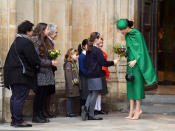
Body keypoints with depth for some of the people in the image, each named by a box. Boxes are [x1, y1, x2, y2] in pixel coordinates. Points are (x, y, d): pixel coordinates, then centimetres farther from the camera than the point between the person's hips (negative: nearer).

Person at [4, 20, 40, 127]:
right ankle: (19, 121, -5)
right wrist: (37, 65, 4)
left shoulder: (16, 41, 15)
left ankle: (14, 120, 17)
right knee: (20, 97, -7)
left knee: (15, 97, 13)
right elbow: (33, 58, -17)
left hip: (13, 73, 10)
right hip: (21, 74, -10)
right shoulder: (26, 42, -14)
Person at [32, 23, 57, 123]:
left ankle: (42, 114, 15)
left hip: (47, 73, 8)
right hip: (40, 72, -8)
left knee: (44, 94, 9)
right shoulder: (36, 41, -11)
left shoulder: (45, 41, 17)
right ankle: (36, 116, 3)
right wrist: (50, 62, -15)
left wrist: (52, 59, 3)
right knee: (39, 94, -4)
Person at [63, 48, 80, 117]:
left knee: (73, 99, 11)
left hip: (75, 85, 9)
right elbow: (68, 76, -17)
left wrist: (78, 83, 19)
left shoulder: (74, 64, 16)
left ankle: (71, 112, 16)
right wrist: (70, 86, -21)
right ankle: (69, 112, 0)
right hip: (71, 85, -9)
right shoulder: (68, 64, -13)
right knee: (70, 99, -4)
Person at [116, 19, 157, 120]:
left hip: (137, 63, -8)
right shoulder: (127, 35, 12)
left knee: (137, 85, -7)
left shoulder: (137, 34, -12)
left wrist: (135, 61, -21)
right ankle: (132, 110, 4)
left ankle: (138, 109, -1)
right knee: (130, 85, 3)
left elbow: (142, 49, -14)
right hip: (131, 62, 8)